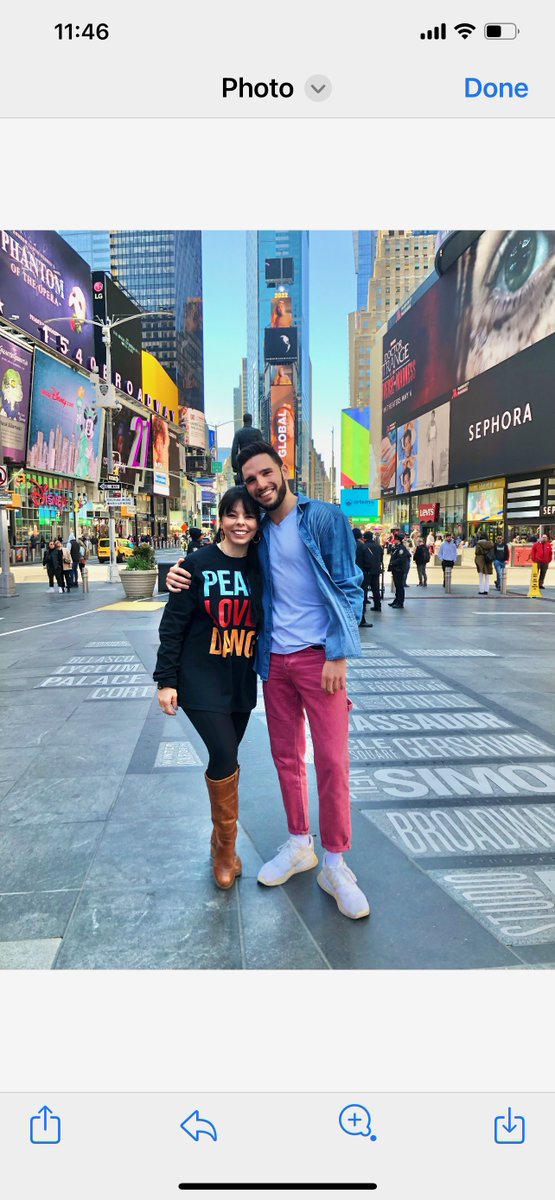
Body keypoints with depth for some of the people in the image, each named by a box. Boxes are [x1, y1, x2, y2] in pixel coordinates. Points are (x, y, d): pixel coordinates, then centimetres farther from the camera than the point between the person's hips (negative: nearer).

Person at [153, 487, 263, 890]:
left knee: (225, 758, 13)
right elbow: (173, 624, -7)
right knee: (225, 756, -12)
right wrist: (166, 680, -7)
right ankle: (226, 847, 11)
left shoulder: (261, 567, 0)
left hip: (242, 683, 4)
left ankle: (221, 839, 34)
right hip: (201, 680, -3)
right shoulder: (199, 564, -9)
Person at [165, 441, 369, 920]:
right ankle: (299, 844, 30)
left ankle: (334, 863, 12)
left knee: (331, 760, -3)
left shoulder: (325, 517, -5)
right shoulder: (260, 531, 10)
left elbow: (349, 587, -7)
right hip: (275, 659, 5)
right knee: (286, 756, 13)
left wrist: (338, 654, -13)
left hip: (319, 656, -5)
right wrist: (184, 572, 4)